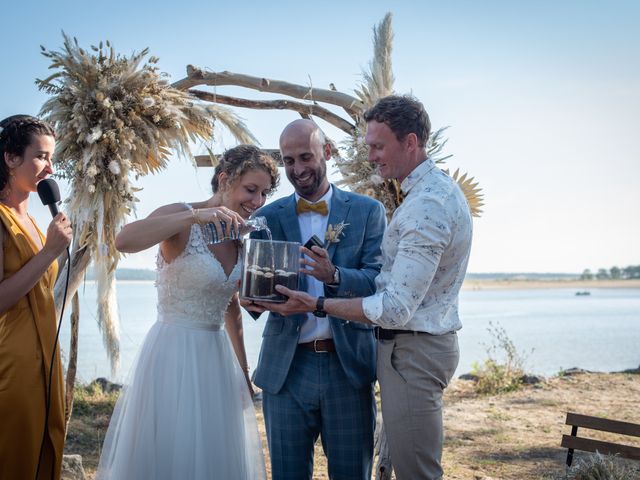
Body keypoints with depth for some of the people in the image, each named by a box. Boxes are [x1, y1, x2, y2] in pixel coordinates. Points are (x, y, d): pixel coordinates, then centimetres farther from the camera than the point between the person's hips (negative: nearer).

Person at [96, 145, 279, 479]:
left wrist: (243, 370, 20)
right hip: (174, 354, -7)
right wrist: (194, 216, -38)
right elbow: (123, 241, -34)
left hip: (217, 356, 7)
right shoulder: (181, 217, -14)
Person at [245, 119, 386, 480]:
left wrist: (334, 275, -26)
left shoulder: (367, 211, 4)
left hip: (348, 365, -1)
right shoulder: (268, 217, 8)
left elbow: (380, 281, -6)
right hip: (286, 368, 1)